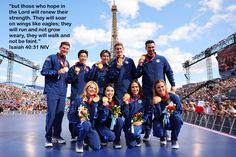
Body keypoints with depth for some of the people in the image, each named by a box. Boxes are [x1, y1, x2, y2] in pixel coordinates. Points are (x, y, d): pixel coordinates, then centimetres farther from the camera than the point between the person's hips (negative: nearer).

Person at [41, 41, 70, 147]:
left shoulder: (67, 62, 20)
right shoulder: (51, 58, 2)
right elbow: (43, 71, -8)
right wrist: (57, 72, -17)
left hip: (62, 92, 6)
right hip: (52, 90, -6)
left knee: (60, 114, 6)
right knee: (51, 113, -10)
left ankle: (56, 135, 17)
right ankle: (48, 138, -2)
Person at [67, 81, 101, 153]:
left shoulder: (95, 101, 2)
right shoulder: (78, 99, -8)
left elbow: (94, 117, -10)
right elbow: (70, 115, -7)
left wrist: (94, 104, -17)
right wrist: (80, 119, -22)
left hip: (90, 126, 3)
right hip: (78, 125, -3)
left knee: (97, 147, -12)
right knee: (86, 125, -38)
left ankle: (86, 139, 22)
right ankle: (79, 143, -8)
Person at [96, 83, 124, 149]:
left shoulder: (116, 102, -3)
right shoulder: (101, 102, -18)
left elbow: (120, 115, 2)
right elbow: (102, 119, -27)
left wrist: (117, 114, -21)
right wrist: (104, 105, -37)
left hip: (112, 124, 5)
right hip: (102, 124, -5)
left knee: (120, 120, -26)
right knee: (111, 136, -29)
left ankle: (117, 141, -7)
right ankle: (102, 139, 6)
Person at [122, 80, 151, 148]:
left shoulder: (143, 99, 4)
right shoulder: (127, 99, -1)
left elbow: (148, 112, -1)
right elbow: (125, 115, -8)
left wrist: (141, 121, -12)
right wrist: (126, 103, -18)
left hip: (139, 123, 0)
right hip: (129, 123, 0)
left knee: (134, 132, -31)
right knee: (131, 145, -8)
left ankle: (138, 138, 4)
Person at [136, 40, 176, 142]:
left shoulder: (162, 59, 9)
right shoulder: (142, 60, 9)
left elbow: (169, 72, 8)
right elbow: (137, 75, 4)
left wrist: (173, 85, 0)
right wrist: (140, 64, -10)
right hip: (147, 91, 0)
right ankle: (147, 133, 12)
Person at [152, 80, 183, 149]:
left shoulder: (173, 96, -15)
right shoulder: (155, 99, -13)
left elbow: (180, 110, -7)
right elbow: (157, 116, -20)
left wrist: (171, 113, -25)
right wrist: (156, 104, -36)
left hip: (173, 122, 0)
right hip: (162, 122, 0)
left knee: (177, 117, -34)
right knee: (158, 132, -29)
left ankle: (174, 140, -10)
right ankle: (163, 137, 14)